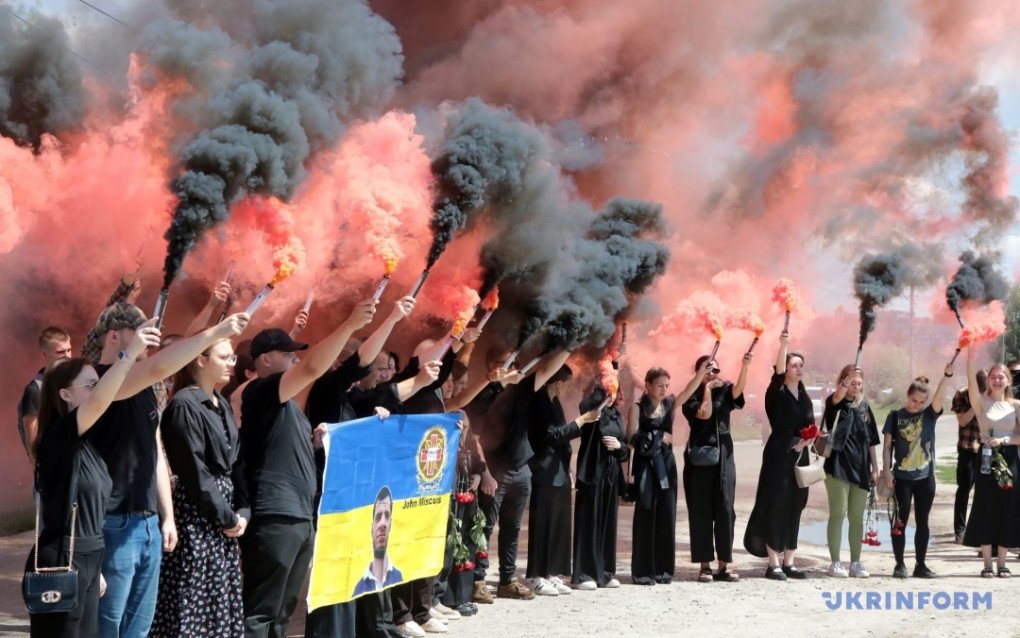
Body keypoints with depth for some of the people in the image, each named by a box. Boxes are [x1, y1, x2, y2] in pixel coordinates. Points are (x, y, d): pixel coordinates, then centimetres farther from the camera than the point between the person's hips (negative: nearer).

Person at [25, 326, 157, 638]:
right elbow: (100, 402, -33)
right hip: (59, 563, -9)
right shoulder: (58, 435, -13)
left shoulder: (86, 442, 13)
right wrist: (130, 353, -39)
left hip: (87, 559, 9)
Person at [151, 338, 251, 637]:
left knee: (222, 600, 10)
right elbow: (194, 470, -16)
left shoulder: (223, 405, 13)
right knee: (190, 602, -4)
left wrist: (242, 510, 0)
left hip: (225, 512, 8)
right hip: (196, 514, -8)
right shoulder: (185, 405, -13)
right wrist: (226, 517, -11)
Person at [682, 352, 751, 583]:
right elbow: (704, 413, -17)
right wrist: (708, 389, -8)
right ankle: (705, 564, 4)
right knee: (701, 511, 0)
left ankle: (724, 564, 4)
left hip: (724, 455, 3)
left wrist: (745, 366, -30)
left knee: (725, 509, -1)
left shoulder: (724, 391, 8)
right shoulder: (693, 396, 1)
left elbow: (739, 388, -14)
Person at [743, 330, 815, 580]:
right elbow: (778, 373, -26)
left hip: (799, 457, 6)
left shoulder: (805, 398, 14)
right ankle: (773, 564, -2)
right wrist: (783, 345, -39)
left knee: (794, 508, 7)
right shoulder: (777, 394, -5)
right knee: (775, 506, -6)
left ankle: (788, 563, 13)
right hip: (778, 456, -6)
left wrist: (805, 442, -7)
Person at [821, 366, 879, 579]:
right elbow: (838, 395, -28)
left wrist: (875, 468, 10)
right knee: (837, 514, -4)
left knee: (857, 517, 8)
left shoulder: (864, 407, 13)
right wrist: (849, 377, -46)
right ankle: (835, 563, 1)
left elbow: (871, 441, 15)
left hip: (860, 468, 5)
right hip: (839, 466, -5)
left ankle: (855, 562, 14)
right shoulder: (835, 403, -2)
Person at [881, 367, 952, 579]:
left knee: (922, 521, 7)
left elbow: (939, 395, -16)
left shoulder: (930, 414, 2)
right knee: (901, 520, 1)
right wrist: (887, 470, -7)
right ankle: (899, 564, 8)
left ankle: (920, 565, 14)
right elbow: (887, 445, 2)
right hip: (902, 477, -2)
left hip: (925, 476, 2)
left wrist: (947, 375, -32)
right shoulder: (896, 416, 0)